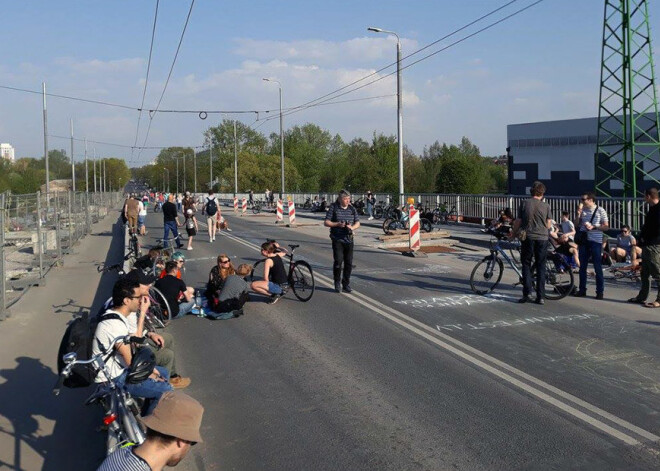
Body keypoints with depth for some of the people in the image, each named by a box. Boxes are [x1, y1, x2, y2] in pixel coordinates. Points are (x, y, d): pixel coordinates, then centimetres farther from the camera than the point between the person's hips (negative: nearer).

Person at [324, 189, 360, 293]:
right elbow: (326, 223, -3)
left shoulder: (352, 209, 9)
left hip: (349, 239, 4)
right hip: (337, 239, -4)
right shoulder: (333, 208, -2)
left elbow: (357, 223, 14)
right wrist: (338, 224, -16)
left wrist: (352, 227, -8)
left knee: (349, 262, 3)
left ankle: (346, 284, 15)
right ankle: (337, 283, 9)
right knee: (338, 261, -7)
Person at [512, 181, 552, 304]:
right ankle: (541, 297, 6)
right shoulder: (546, 206, 0)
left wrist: (514, 233, 16)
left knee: (526, 265, 10)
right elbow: (548, 225, 2)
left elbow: (518, 222, 0)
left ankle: (527, 293, -1)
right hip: (542, 238, 1)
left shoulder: (524, 203, -1)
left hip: (528, 238, -1)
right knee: (541, 267, 7)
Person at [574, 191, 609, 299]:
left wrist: (594, 227, -17)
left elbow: (606, 227, -4)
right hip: (583, 241, 5)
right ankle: (582, 290, 17)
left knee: (598, 267, -2)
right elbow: (577, 225, 9)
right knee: (582, 266, 9)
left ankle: (600, 291, 4)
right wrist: (578, 213, -3)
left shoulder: (600, 211, -4)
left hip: (595, 242, -5)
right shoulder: (583, 210, 9)